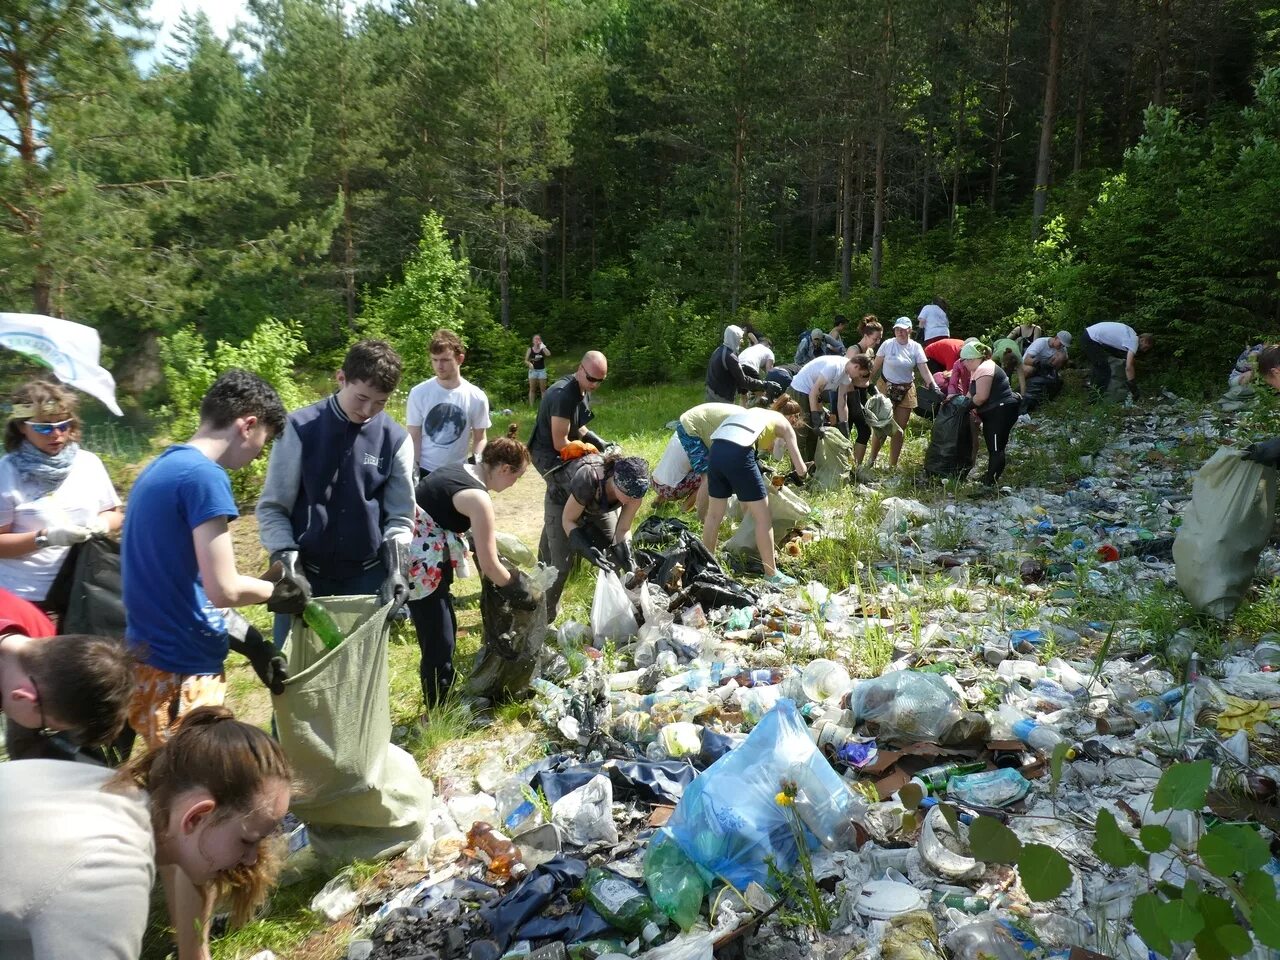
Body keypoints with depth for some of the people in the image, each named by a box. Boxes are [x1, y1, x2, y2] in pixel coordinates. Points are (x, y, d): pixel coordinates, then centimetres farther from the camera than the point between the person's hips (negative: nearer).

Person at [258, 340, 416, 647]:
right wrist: (287, 562, -16)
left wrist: (396, 568, -12)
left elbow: (400, 515, 2)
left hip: (367, 575, 1)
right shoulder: (300, 428, -7)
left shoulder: (396, 439, -3)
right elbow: (272, 507, -4)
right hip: (304, 571, -1)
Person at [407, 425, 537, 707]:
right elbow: (489, 566, -15)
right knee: (439, 644, -1)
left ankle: (443, 704, 36)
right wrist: (517, 589, 0)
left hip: (422, 557, 10)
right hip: (418, 564, -10)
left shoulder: (462, 470, 7)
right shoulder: (478, 498, -20)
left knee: (445, 630, 20)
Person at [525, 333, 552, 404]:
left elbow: (548, 354, -20)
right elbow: (526, 360, 3)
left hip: (542, 370, 0)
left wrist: (543, 346, -19)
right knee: (532, 389, 3)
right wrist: (529, 364, -17)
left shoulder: (542, 349, 0)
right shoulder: (530, 349, 1)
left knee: (543, 389, 3)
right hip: (533, 370, 0)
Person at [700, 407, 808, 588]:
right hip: (738, 453, -6)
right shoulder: (783, 423, 20)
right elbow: (801, 469, 15)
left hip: (715, 449, 6)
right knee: (763, 517, 8)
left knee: (714, 514, 22)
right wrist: (798, 475, 40)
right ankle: (772, 575, 15)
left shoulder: (755, 413, 36)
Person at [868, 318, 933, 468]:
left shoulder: (916, 347, -3)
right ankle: (872, 460, 10)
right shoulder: (887, 344, -8)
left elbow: (925, 371, -7)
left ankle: (893, 466, 16)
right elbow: (875, 368, -1)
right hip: (886, 388, -2)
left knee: (899, 430, 7)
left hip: (906, 392, 2)